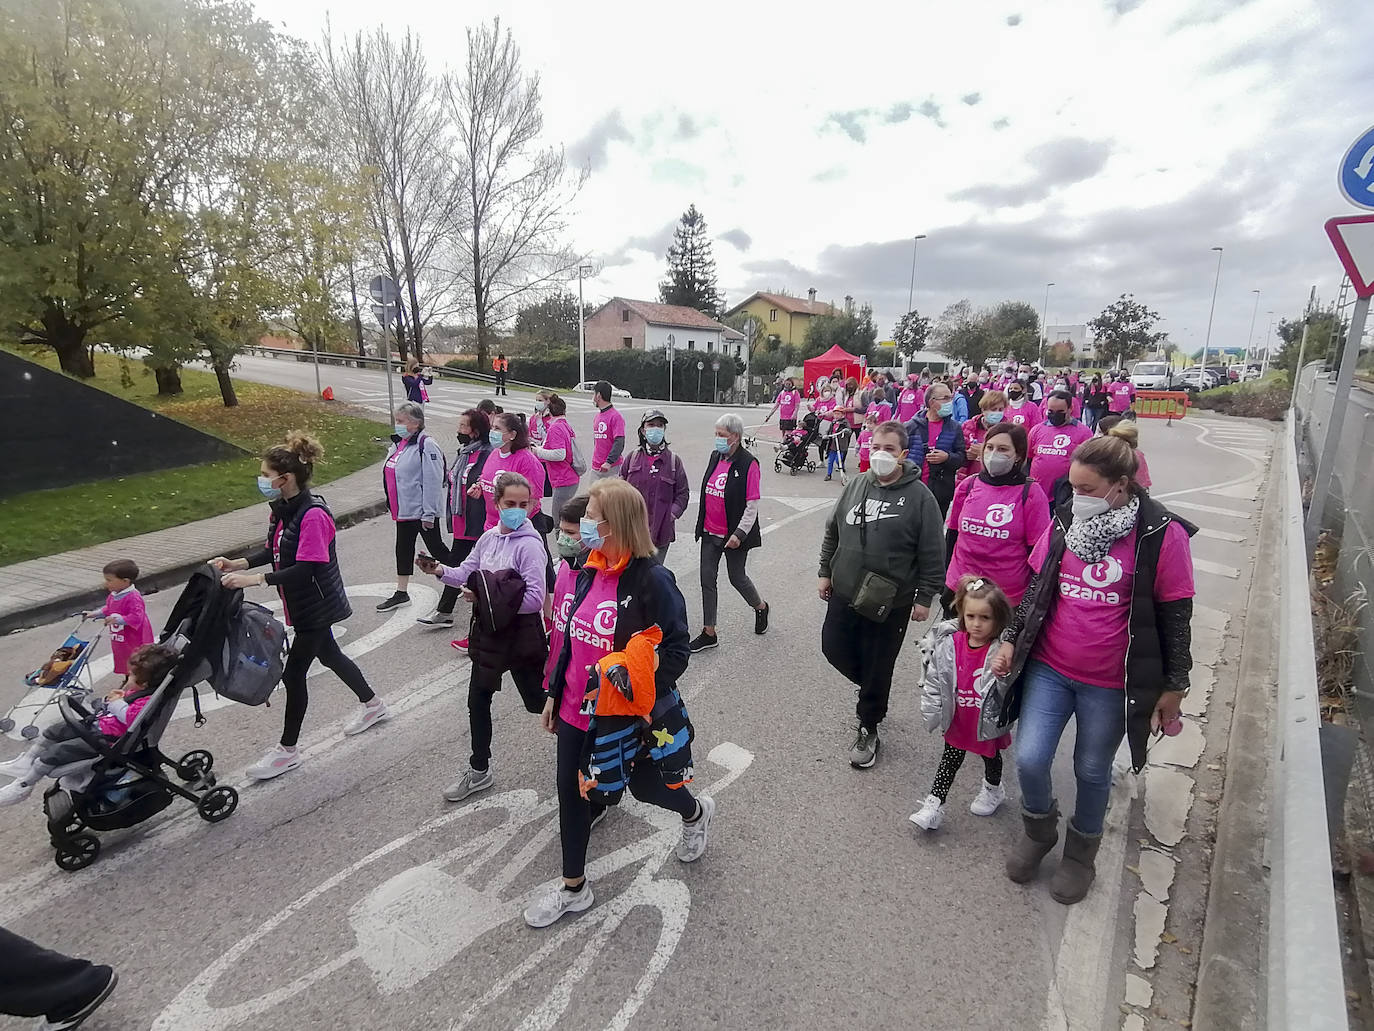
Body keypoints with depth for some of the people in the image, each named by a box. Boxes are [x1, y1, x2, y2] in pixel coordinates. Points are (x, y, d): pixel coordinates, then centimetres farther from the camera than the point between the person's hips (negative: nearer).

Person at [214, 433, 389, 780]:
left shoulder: (313, 515, -26)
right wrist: (238, 564, -5)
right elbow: (274, 551, 10)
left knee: (293, 673, 1)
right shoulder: (283, 509, 2)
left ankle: (287, 751, 18)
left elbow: (306, 568, -30)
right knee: (328, 655, 24)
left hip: (317, 605, -10)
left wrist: (254, 579, -33)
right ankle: (373, 705, 43)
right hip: (303, 605, 10)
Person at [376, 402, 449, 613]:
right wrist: (393, 505, 22)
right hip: (403, 509, 9)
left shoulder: (427, 445, -19)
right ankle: (401, 594, 27)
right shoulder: (399, 443, 10)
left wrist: (428, 514, -23)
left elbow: (433, 482, -22)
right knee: (403, 550, 15)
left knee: (435, 548, 3)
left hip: (422, 511, -9)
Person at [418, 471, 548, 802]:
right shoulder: (489, 537, 1)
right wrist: (441, 571, -11)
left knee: (537, 700, 8)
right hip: (489, 630, 7)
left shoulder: (530, 545, -21)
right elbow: (467, 573, 8)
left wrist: (489, 599, -26)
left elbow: (535, 598, -26)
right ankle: (478, 771, 34)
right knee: (478, 699, 16)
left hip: (521, 634, -7)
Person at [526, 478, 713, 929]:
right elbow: (571, 639, 9)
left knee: (644, 786, 17)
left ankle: (697, 812, 51)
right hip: (576, 710, 6)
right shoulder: (588, 572, -2)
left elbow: (677, 649, -18)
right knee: (571, 792, 14)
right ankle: (573, 888, 36)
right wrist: (554, 693, 13)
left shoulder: (652, 580, -23)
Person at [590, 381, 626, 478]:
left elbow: (619, 443, -19)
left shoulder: (616, 417, -12)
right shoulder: (596, 416, 15)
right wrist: (595, 461, 17)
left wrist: (609, 462, -26)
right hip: (595, 467, 8)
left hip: (611, 467, -8)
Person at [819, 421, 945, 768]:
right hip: (844, 594, 5)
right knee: (834, 648, 11)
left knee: (877, 669, 7)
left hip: (890, 603, -4)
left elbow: (932, 554, -8)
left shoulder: (919, 496, -10)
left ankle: (868, 728, 30)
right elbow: (832, 531, 13)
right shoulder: (857, 485, 3)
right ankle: (872, 690, 40)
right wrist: (825, 572, 12)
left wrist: (924, 597, -8)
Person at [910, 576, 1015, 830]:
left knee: (991, 755, 25)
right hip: (958, 719, 2)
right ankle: (935, 803, 23)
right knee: (950, 758, 15)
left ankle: (993, 790, 52)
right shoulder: (949, 644, -15)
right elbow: (934, 680, -6)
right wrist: (932, 712, -4)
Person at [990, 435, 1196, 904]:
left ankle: (1081, 850, 43)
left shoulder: (1161, 533, -13)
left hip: (1109, 684, -3)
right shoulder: (1065, 521, -1)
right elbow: (1036, 587, 9)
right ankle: (1039, 829, 31)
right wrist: (1010, 641, 5)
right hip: (1048, 668, 3)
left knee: (1092, 771, 15)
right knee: (1029, 759, -2)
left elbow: (1175, 616, -6)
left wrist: (1173, 688, -2)